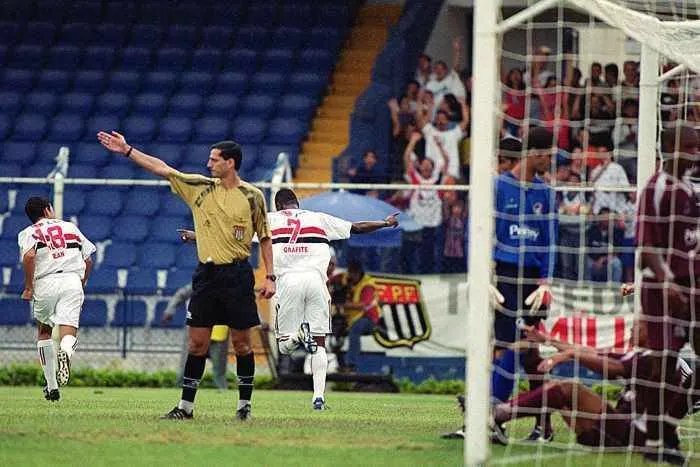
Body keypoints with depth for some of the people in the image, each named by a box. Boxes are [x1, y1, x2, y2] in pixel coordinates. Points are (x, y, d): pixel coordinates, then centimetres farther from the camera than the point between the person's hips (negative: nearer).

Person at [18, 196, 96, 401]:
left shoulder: (29, 233, 10)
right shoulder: (71, 227, 20)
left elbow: (29, 256, -12)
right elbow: (88, 261, 19)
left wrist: (28, 287, -5)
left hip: (46, 283, -1)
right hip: (73, 281, 1)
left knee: (44, 330, 21)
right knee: (68, 333, -8)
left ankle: (52, 386, 21)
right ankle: (65, 352, -47)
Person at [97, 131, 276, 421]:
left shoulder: (252, 196, 0)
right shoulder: (200, 187, 7)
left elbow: (265, 238, 5)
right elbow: (162, 169, 7)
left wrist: (270, 277, -1)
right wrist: (127, 150, 4)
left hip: (237, 275, -3)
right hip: (206, 274, 3)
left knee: (241, 343, 0)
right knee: (197, 342, 2)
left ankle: (244, 405, 11)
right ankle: (186, 406, 6)